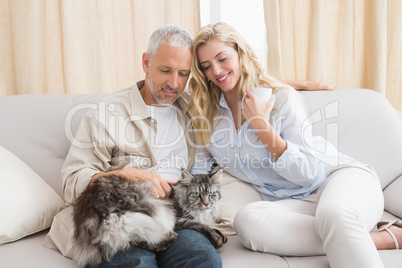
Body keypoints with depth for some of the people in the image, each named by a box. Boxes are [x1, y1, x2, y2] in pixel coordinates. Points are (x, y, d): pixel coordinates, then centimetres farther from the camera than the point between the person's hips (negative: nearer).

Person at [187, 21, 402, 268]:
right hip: (295, 203, 5)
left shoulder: (280, 97, -7)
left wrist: (261, 125, -18)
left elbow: (307, 173, -11)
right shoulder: (208, 114, 6)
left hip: (341, 175, -5)